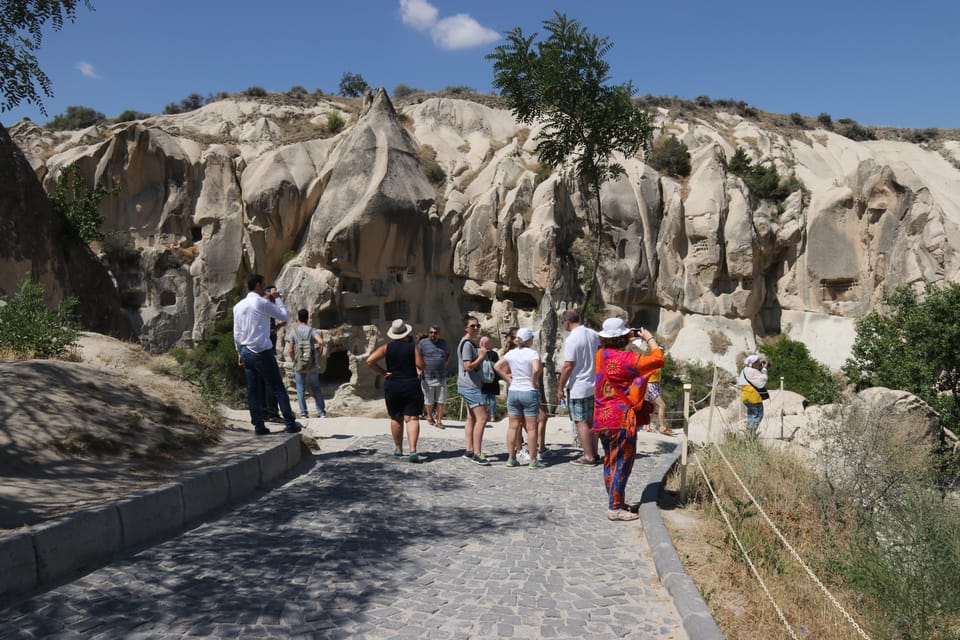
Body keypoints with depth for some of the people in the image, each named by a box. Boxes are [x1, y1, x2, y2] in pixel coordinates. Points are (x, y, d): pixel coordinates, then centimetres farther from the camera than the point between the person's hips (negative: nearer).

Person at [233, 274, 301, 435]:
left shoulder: (238, 306, 10)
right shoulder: (262, 303, -8)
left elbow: (236, 333, 12)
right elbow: (284, 316, 2)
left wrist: (239, 353, 19)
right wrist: (278, 298, 11)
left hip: (245, 352, 6)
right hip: (262, 352, -6)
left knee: (253, 390, 6)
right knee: (278, 388, -2)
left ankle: (258, 426, 5)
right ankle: (289, 424, -2)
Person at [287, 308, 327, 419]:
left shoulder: (294, 331, -2)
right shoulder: (312, 330, -4)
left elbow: (291, 350, -3)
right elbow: (321, 342, -21)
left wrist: (294, 361, 14)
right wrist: (318, 353, -3)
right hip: (312, 365, 1)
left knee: (300, 388, 7)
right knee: (315, 388, 9)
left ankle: (303, 413, 5)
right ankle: (321, 412, 9)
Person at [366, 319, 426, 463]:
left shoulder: (387, 348, -1)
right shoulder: (413, 347, -5)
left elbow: (370, 361, -10)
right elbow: (421, 366, -10)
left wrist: (382, 372, -2)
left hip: (392, 387, 2)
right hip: (412, 386, -2)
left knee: (396, 419, 15)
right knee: (412, 418, -3)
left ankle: (398, 449, 25)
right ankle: (413, 451, -14)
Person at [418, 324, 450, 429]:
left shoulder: (443, 343, 9)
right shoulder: (423, 343, -3)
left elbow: (448, 353, 27)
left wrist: (445, 363, 13)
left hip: (441, 377, 3)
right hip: (428, 377, -3)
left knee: (441, 401, 1)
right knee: (429, 400, 8)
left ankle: (439, 421, 9)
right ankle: (429, 417, 29)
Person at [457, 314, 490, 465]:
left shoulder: (469, 343, 17)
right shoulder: (467, 344, -15)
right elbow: (468, 366, -22)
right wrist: (481, 357, -14)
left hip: (470, 386, 11)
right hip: (470, 386, -11)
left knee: (472, 418, 13)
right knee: (482, 417, -13)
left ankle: (469, 450, 18)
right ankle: (477, 453, -12)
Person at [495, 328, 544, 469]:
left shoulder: (511, 353, 3)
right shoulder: (533, 353, -12)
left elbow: (497, 366, 2)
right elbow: (536, 369, -28)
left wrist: (509, 380, 5)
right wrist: (534, 382, -12)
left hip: (513, 392, 5)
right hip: (529, 392, -4)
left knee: (513, 426, 10)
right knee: (531, 427, 3)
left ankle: (511, 458, 15)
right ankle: (534, 461, 8)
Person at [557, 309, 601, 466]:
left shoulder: (571, 339, -18)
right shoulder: (594, 334, 5)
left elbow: (568, 366, -19)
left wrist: (560, 388, -10)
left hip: (578, 387, -7)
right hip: (594, 386, 8)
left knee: (581, 422, 1)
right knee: (591, 421, 15)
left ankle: (588, 457, 4)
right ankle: (594, 454, 21)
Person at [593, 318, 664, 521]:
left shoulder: (601, 355, 6)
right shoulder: (625, 358, -17)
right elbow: (657, 360, -17)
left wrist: (628, 340, 18)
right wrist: (650, 339, -2)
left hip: (602, 418, 8)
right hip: (621, 419, -8)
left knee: (610, 462, 16)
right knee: (621, 463, -2)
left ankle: (614, 502, 26)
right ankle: (615, 508, 1)